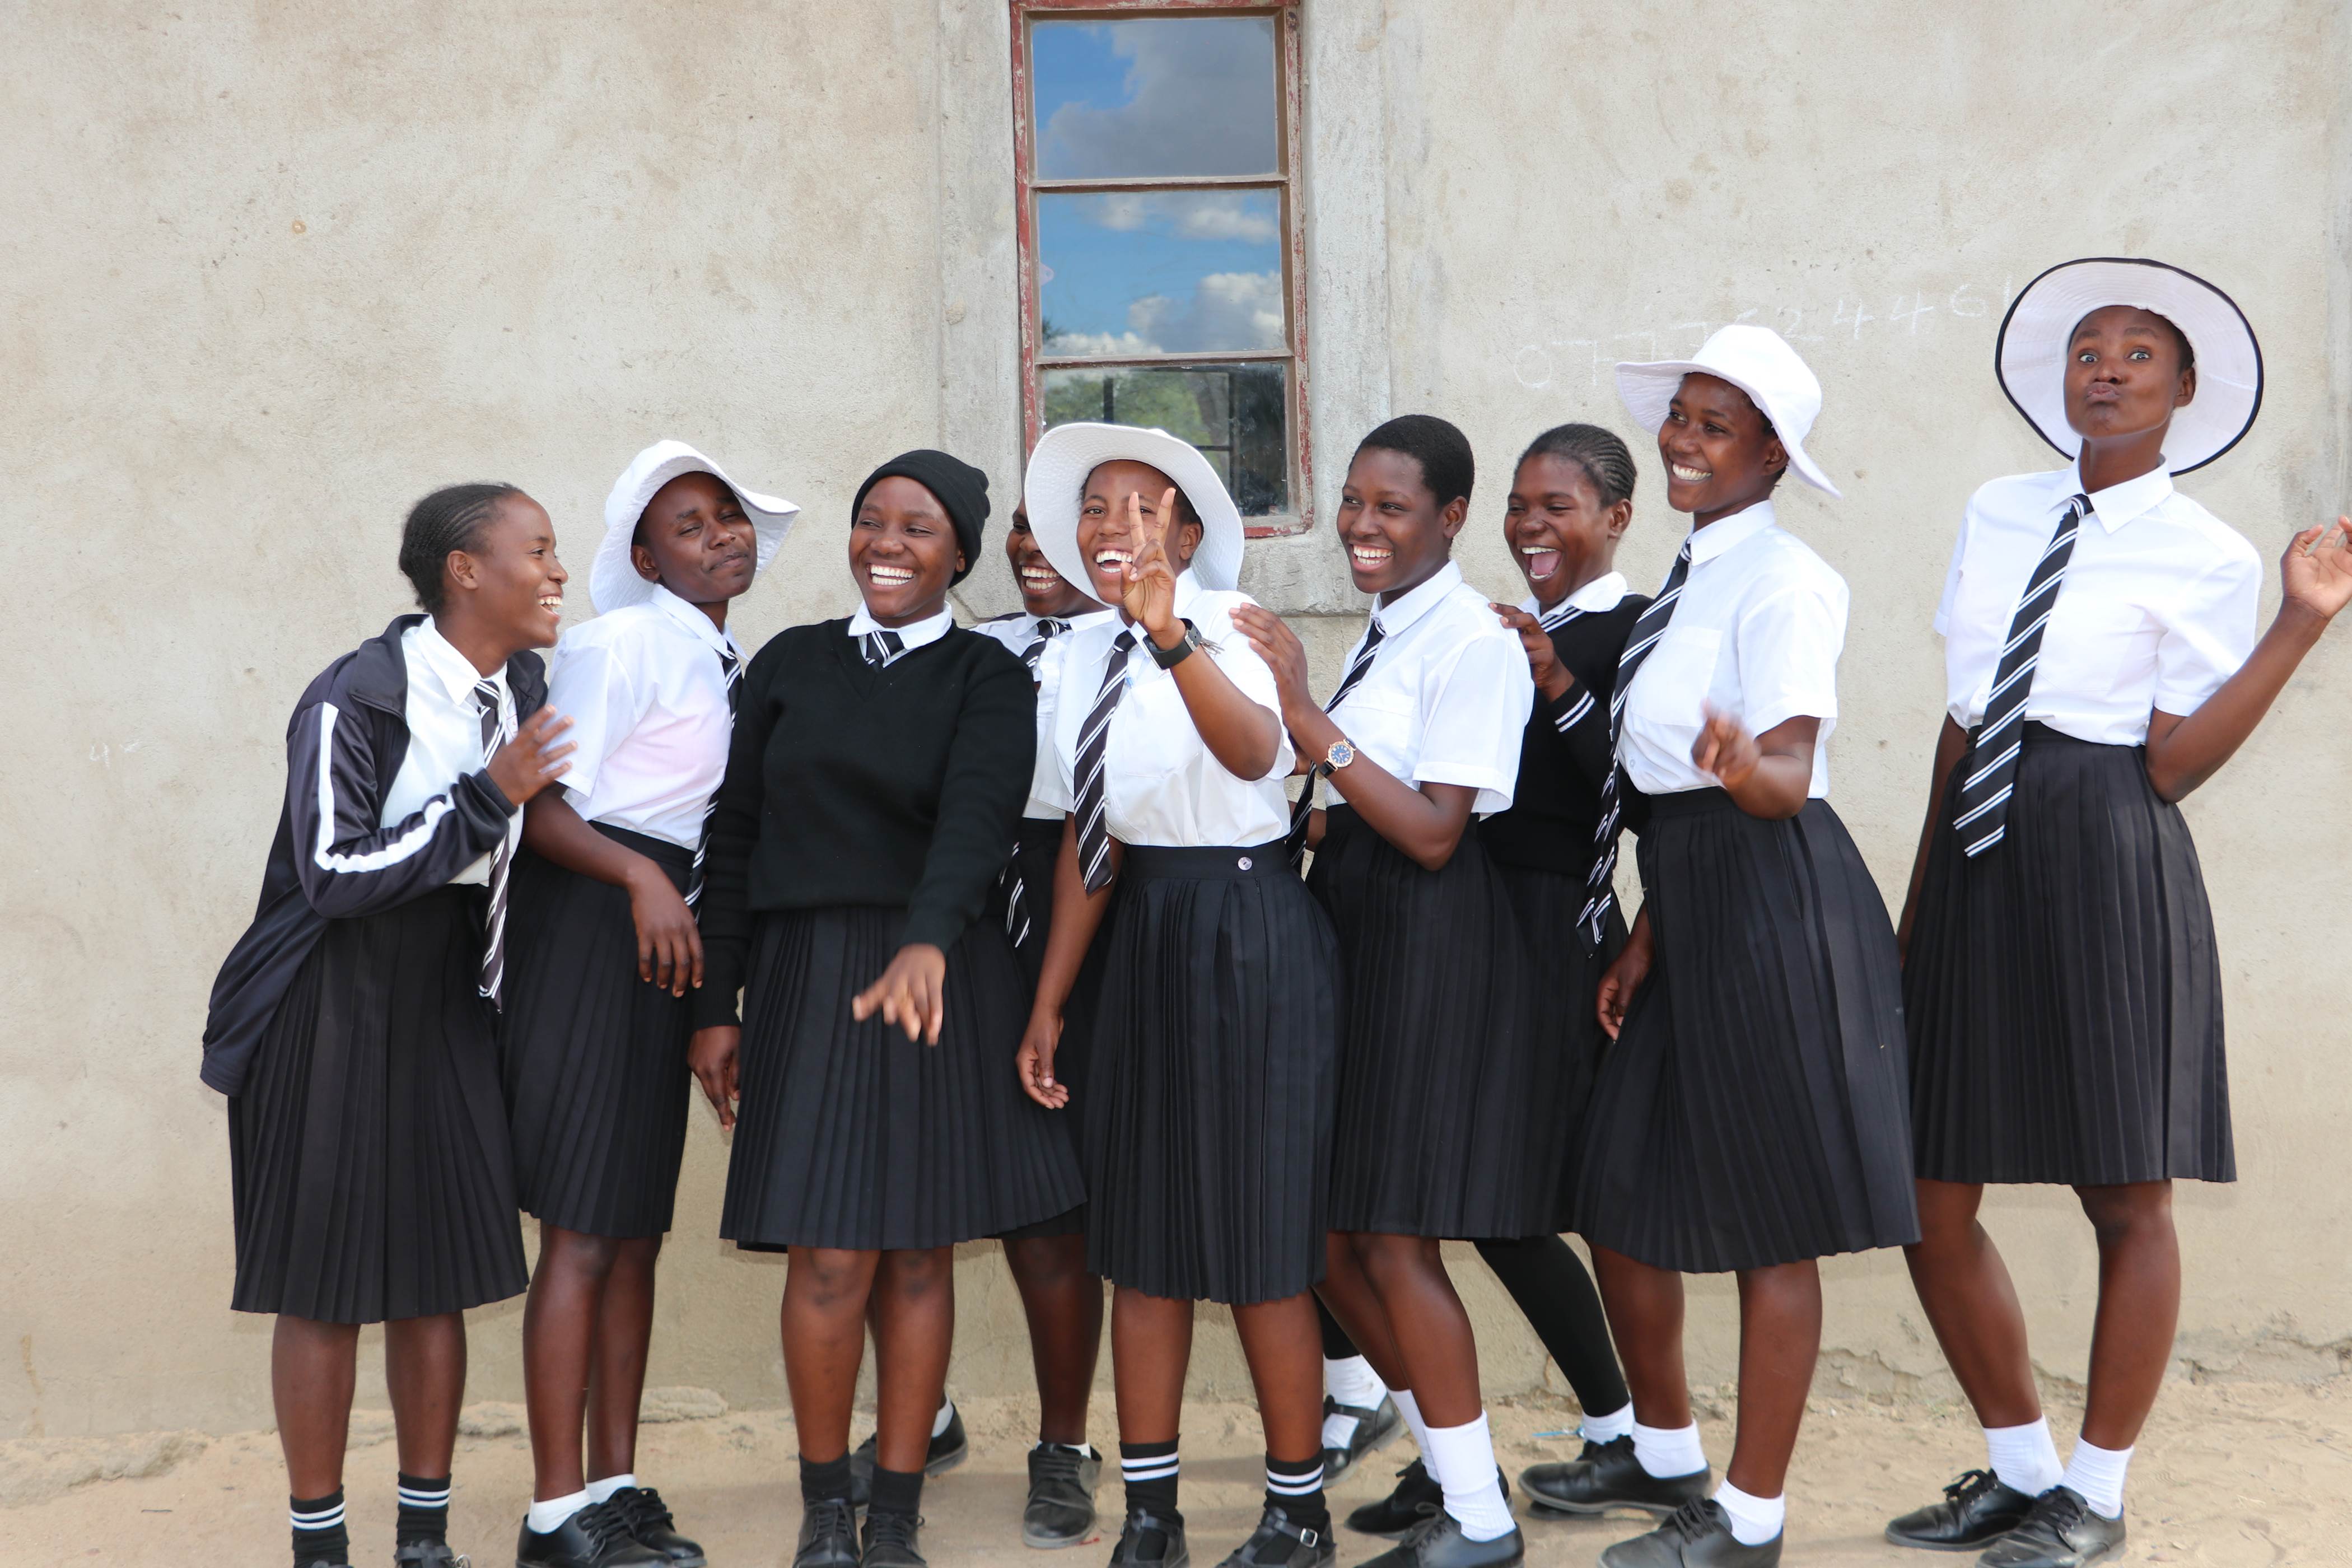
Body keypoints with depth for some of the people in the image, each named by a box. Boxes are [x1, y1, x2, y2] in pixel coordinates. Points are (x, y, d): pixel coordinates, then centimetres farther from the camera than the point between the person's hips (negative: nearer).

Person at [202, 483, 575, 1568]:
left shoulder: (525, 695, 5)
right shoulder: (354, 700, -16)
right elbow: (335, 874, -20)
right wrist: (484, 800, -21)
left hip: (448, 1006, 6)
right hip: (333, 1008, -6)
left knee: (439, 1273, 6)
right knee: (324, 1284, 1)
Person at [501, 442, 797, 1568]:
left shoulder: (730, 666, 16)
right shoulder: (622, 643, -10)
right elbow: (543, 809, -17)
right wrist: (642, 879, -29)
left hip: (668, 929, 8)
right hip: (590, 923, -8)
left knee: (637, 1229, 11)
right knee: (581, 1232, -7)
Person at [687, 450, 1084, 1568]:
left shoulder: (986, 679, 1)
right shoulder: (790, 664, 9)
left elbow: (977, 817, -18)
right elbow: (735, 837, 9)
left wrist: (927, 944, -36)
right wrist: (717, 1004, 5)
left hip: (940, 977, -1)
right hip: (807, 980, 1)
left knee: (920, 1256, 4)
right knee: (832, 1262, -5)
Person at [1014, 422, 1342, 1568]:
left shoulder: (1225, 628, -12)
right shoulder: (1084, 655, 7)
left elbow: (1254, 752, -35)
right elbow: (1087, 838, 12)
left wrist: (1174, 637, -51)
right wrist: (1049, 1003, 11)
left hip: (1250, 935, -7)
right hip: (1144, 939, 7)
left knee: (1257, 1236, 0)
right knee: (1138, 1231, 9)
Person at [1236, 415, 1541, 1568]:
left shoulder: (1473, 641, -13)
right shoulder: (1384, 634, 13)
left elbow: (1433, 832, -19)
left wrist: (1305, 716, -20)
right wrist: (1303, 824, 3)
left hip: (1430, 943, -9)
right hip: (1350, 930, 9)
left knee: (1393, 1240, -5)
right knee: (1333, 1236, 11)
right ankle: (1449, 1465, 27)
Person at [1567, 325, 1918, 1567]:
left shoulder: (1782, 581, -13)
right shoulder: (1690, 577, 15)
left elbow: (1788, 781, -22)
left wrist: (1737, 764, -44)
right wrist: (1643, 941, 15)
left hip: (1774, 906, -9)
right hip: (1691, 905, 9)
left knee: (1771, 1220, 1)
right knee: (1615, 1195, 14)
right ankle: (1666, 1452, 34)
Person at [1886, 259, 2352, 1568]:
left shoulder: (2208, 559, -2)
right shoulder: (2000, 515, 12)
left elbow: (2174, 766, -10)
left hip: (2108, 864, -5)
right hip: (1975, 859, 5)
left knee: (2126, 1200, 2)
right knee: (1932, 1202, 6)